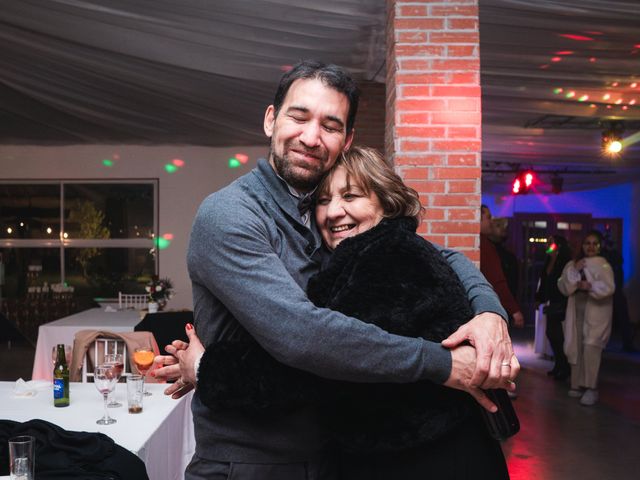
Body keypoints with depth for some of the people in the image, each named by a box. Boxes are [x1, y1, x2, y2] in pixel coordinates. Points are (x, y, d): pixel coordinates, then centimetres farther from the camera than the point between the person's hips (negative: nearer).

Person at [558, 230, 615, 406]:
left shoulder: (603, 265, -2)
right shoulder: (572, 264, 10)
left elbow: (608, 287, -15)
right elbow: (564, 288, 0)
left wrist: (590, 286, -26)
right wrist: (574, 271, -10)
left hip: (596, 313, -5)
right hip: (576, 313, 5)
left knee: (591, 347, -17)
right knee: (575, 348, 7)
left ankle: (591, 388, -12)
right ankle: (578, 384, 20)